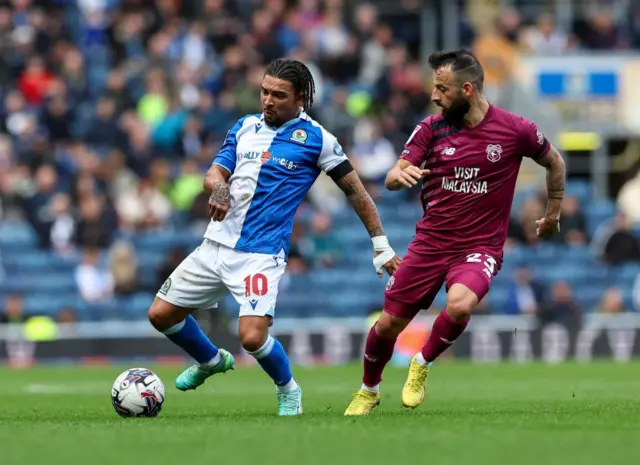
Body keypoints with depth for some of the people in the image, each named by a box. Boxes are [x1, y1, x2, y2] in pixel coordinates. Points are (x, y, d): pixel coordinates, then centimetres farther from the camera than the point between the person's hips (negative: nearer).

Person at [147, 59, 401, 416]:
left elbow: (355, 190, 1)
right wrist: (218, 186, -16)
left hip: (261, 253, -6)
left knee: (253, 336, -23)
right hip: (217, 243, 6)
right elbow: (215, 173, 9)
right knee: (161, 314, 8)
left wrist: (381, 246, 1)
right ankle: (211, 361, 37)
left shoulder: (316, 138, -4)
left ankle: (288, 389, 9)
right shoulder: (246, 127, 10)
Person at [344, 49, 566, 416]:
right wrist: (402, 174, -30)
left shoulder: (515, 130, -8)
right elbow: (392, 178, -6)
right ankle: (368, 391, 33)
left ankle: (423, 364, -2)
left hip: (480, 246, -3)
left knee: (459, 305, -33)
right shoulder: (432, 128, -2)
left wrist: (553, 215, 18)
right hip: (430, 243, 3)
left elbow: (554, 162, 10)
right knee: (389, 324, 3)